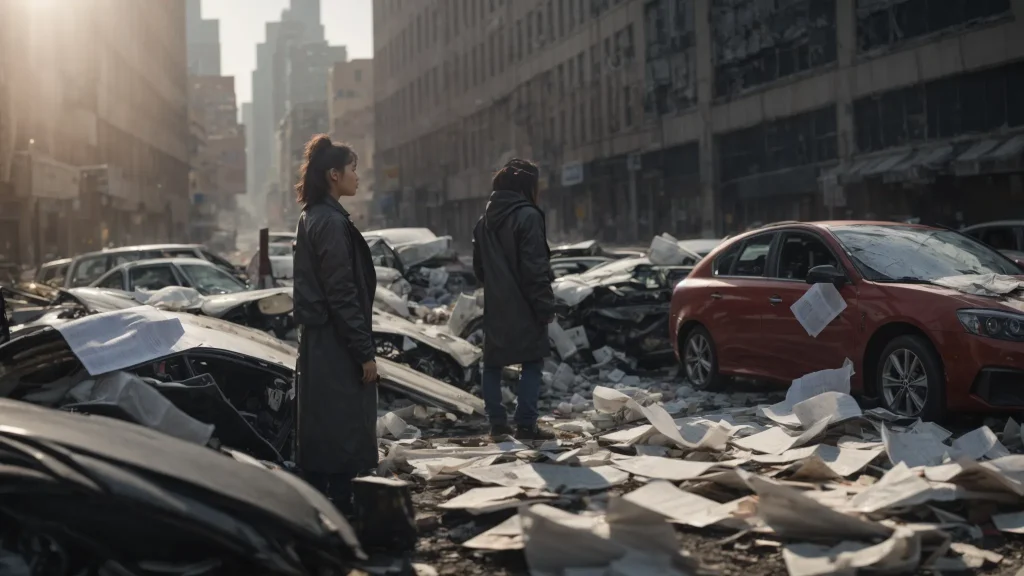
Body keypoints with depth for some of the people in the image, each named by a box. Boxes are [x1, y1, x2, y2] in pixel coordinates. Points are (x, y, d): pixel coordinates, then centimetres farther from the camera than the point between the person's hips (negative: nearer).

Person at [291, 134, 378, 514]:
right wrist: (365, 352, -17)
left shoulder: (312, 218, 14)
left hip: (316, 341, 10)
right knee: (344, 435, -4)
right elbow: (342, 295, -20)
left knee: (318, 432, 14)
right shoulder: (331, 223, -16)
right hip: (336, 345, -10)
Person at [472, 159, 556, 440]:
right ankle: (526, 424, -6)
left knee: (493, 364, 13)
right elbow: (535, 268, -17)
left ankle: (497, 422, 14)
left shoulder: (484, 221, 11)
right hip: (523, 307, -7)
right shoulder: (527, 216, -13)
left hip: (495, 307, 7)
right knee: (531, 363, -1)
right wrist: (545, 306, -13)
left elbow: (478, 267, 18)